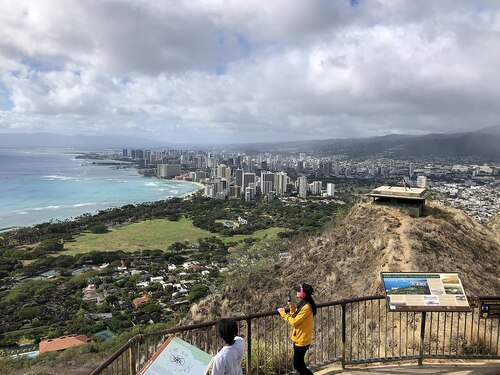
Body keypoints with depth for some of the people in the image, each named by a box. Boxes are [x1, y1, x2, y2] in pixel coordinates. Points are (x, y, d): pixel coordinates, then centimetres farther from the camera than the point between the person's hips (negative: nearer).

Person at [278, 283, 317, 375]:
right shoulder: (303, 304, 5)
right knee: (299, 363, 19)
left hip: (302, 340, -10)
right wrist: (292, 307, -3)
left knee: (297, 365, -1)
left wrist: (283, 313, -16)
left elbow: (294, 321, -25)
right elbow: (295, 318, 9)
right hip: (298, 338, 10)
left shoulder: (306, 307, -25)